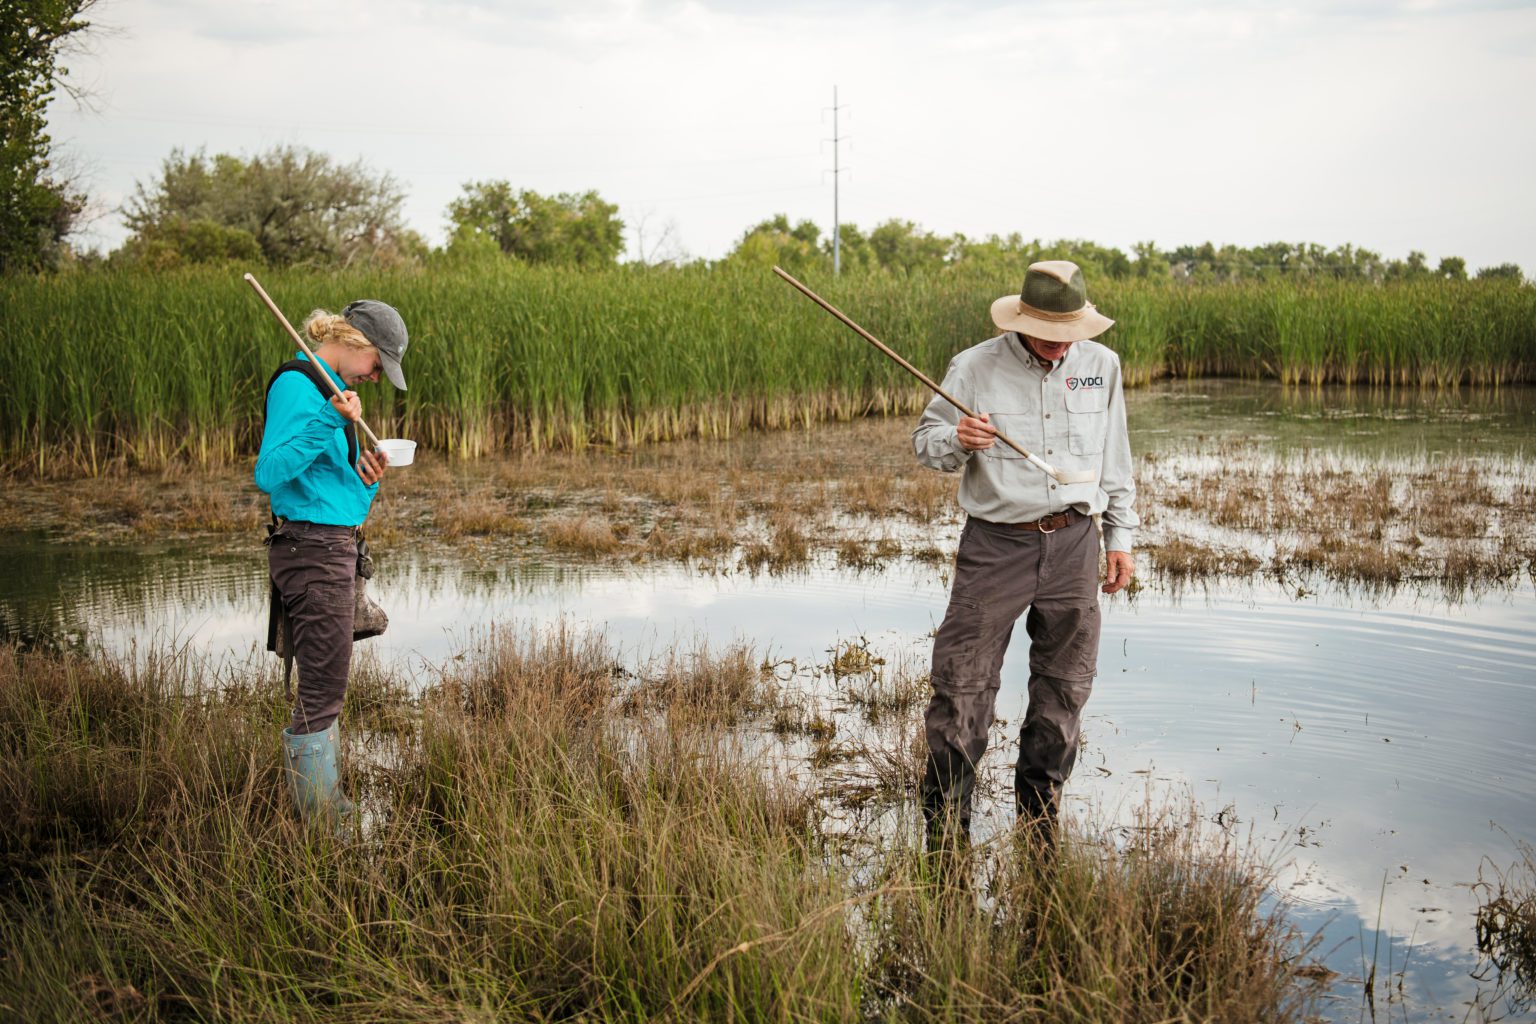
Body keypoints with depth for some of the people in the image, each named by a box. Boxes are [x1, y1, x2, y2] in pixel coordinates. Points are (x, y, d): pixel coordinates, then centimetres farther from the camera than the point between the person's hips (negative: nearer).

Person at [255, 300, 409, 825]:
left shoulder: (330, 390, 18)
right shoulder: (297, 384, -12)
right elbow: (269, 472, -24)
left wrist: (365, 480, 2)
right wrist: (329, 423, -30)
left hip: (333, 548, 10)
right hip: (312, 550, -10)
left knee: (321, 689, 15)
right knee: (322, 691, -5)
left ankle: (326, 809, 23)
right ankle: (318, 820, 1)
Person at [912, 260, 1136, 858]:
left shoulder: (1101, 366, 7)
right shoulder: (974, 368, -3)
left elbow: (1115, 461, 17)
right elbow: (924, 443, 3)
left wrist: (1120, 537, 14)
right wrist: (957, 440, -19)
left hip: (1072, 544, 3)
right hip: (995, 544, -3)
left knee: (1064, 688, 9)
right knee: (961, 689, -7)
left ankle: (1039, 830, 24)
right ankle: (945, 840, 2)